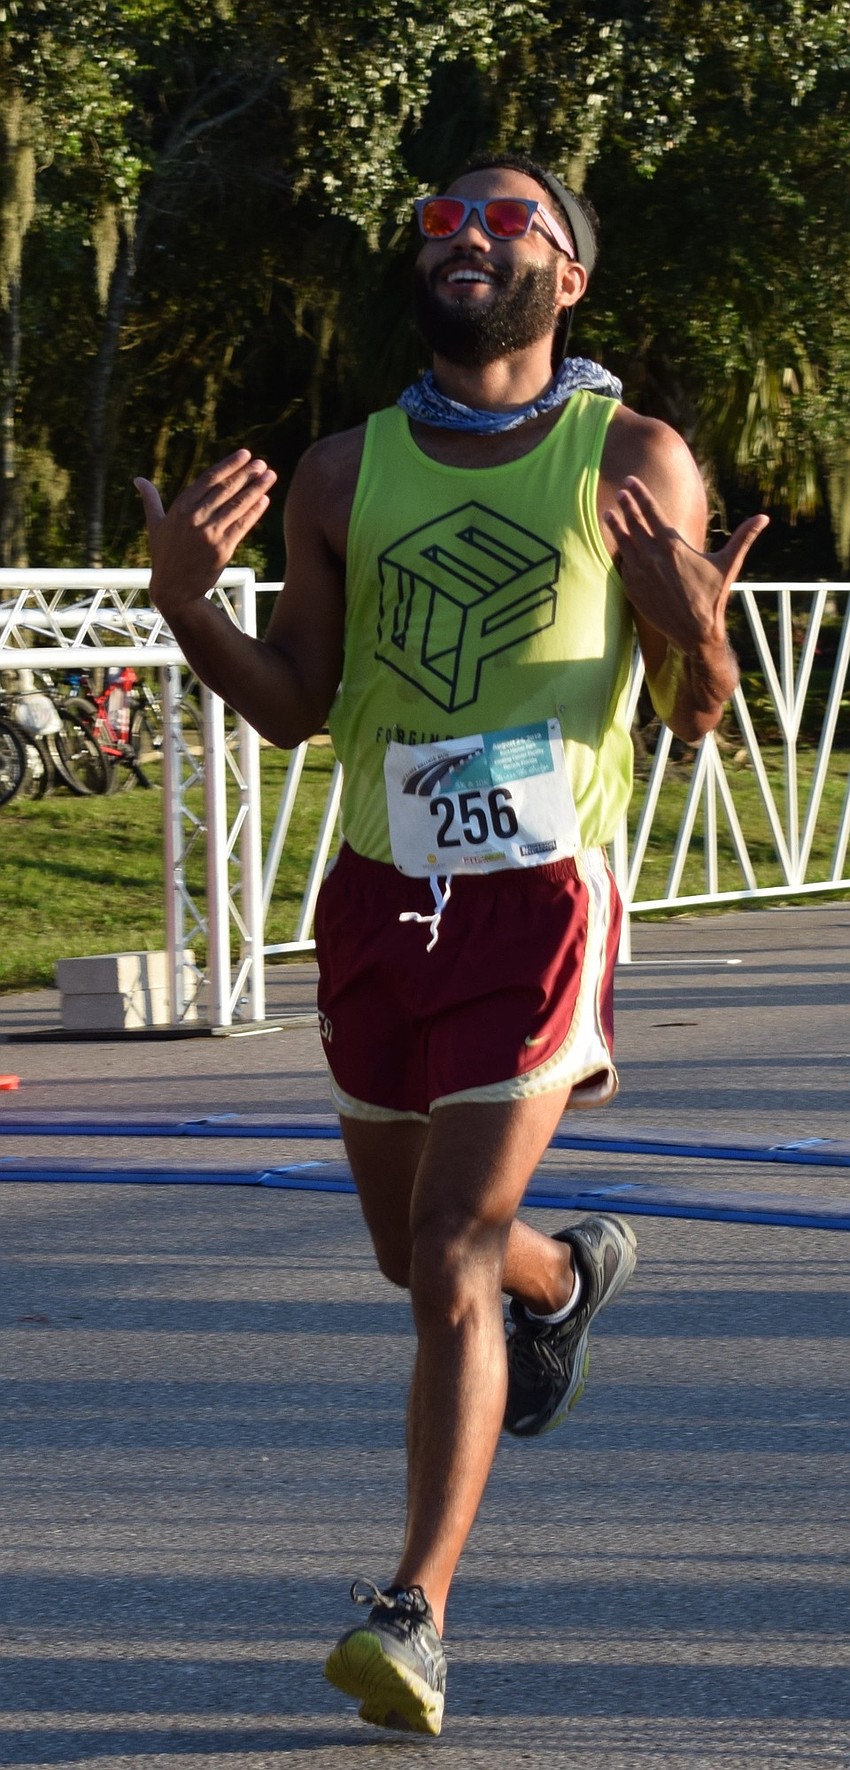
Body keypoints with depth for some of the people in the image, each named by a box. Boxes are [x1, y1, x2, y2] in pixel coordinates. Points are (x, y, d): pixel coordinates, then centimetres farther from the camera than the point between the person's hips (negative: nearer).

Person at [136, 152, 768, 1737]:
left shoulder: (633, 463, -1)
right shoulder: (346, 474, 7)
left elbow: (695, 716, 0)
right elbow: (292, 708, 9)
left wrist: (698, 623, -23)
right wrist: (185, 602, -8)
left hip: (538, 896, -4)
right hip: (380, 894, 4)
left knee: (451, 1260, -13)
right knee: (412, 1249, 17)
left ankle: (415, 1611, -9)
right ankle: (571, 1271, 51)